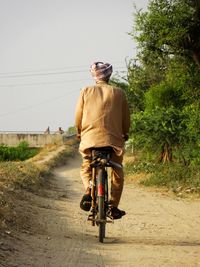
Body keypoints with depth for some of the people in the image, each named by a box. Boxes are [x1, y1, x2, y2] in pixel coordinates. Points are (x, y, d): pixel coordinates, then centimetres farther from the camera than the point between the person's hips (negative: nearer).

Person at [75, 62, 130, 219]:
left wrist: (80, 133, 22)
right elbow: (126, 118, 7)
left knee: (86, 168, 20)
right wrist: (125, 134, 24)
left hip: (90, 137, 1)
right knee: (117, 173, 16)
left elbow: (78, 116, 5)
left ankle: (89, 191, -8)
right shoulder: (118, 93, 4)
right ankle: (114, 206, 13)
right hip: (113, 138, 0)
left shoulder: (86, 91, 4)